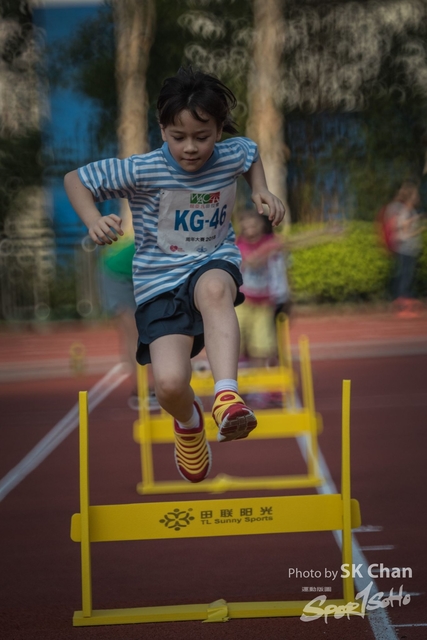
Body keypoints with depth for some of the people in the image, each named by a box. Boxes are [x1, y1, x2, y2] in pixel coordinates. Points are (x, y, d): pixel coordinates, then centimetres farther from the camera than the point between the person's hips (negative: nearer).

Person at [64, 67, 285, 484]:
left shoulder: (231, 156, -2)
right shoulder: (142, 171, -13)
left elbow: (251, 152, 24)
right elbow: (75, 179, -4)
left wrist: (262, 191, 8)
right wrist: (94, 222, -20)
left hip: (215, 262, 1)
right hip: (159, 280, -1)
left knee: (214, 289, -42)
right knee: (169, 383, -21)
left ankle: (226, 398, -45)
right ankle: (188, 422, 18)